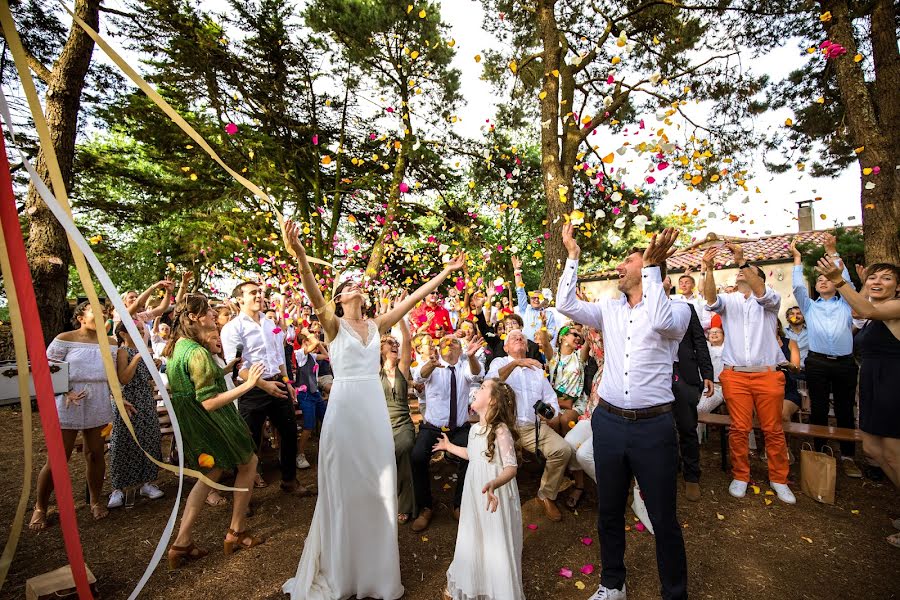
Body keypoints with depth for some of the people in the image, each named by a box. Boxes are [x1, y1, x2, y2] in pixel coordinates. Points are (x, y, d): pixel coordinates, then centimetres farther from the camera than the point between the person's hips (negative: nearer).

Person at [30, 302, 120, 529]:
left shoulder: (110, 343, 5)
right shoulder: (64, 339, -7)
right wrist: (66, 391, -17)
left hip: (99, 406, 3)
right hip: (68, 406, -3)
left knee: (95, 454, 11)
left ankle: (96, 501, 27)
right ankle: (40, 508, 24)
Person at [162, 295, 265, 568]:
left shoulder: (177, 346, 4)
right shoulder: (198, 353, -26)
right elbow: (209, 402, -28)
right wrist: (247, 384, -32)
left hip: (189, 421, 9)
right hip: (209, 421, -9)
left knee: (211, 473, 22)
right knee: (249, 462, 9)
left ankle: (182, 543, 25)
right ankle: (236, 533, 20)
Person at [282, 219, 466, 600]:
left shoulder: (377, 325, 9)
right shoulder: (334, 324, -2)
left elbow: (413, 298, 6)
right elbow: (315, 296, -21)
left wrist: (446, 271, 5)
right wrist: (299, 255, -38)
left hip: (374, 407, 4)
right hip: (344, 405, -4)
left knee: (377, 482, 12)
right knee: (344, 484, 8)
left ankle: (375, 566, 33)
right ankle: (341, 567, 30)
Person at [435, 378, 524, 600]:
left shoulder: (501, 430, -23)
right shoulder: (475, 429, 2)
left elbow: (511, 467, -26)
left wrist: (494, 484, -44)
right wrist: (449, 447, 29)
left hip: (495, 497, -7)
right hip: (474, 495, 7)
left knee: (496, 546, 7)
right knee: (470, 541, 21)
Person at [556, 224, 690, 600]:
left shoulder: (677, 309, -3)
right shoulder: (609, 309, 8)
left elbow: (660, 322, -26)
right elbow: (565, 305, -4)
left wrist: (651, 266, -22)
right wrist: (573, 256, -2)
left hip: (653, 426, -3)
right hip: (609, 421, 4)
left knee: (663, 518, 12)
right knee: (608, 511, 18)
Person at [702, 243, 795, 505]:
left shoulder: (770, 300, 7)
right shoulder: (728, 301, 9)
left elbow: (761, 293, -17)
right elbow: (711, 299, -14)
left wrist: (742, 260, -25)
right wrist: (709, 268, -27)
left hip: (768, 374, 0)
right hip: (735, 375, 0)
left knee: (773, 430, 8)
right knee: (739, 429, 4)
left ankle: (779, 479, 24)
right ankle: (740, 476, 18)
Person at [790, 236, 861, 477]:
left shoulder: (845, 304, 14)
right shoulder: (810, 306, 14)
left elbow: (846, 279, 5)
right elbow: (798, 286, 5)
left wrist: (832, 251, 5)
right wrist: (797, 257, 5)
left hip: (845, 363, 0)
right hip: (817, 363, 0)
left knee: (846, 411, 6)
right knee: (818, 410, 3)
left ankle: (847, 457, 15)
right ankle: (819, 454, 12)